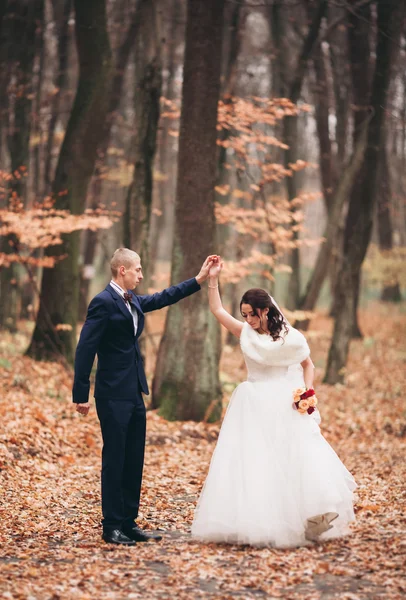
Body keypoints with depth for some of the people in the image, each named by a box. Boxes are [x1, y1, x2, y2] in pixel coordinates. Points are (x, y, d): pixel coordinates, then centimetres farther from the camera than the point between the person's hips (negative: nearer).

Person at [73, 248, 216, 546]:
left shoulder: (133, 301, 12)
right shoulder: (104, 302, -13)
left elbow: (164, 298, 27)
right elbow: (85, 348, -15)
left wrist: (199, 280, 20)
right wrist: (80, 394, -17)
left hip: (134, 393, 9)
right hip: (113, 395, -9)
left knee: (134, 460, 11)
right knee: (114, 459, -2)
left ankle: (129, 523, 18)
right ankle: (112, 526, 6)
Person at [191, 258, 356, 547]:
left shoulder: (291, 337, -3)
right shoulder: (246, 333, 2)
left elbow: (308, 365, 9)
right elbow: (218, 310, 2)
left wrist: (307, 392, -7)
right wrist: (213, 279, -5)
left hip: (285, 405, -2)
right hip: (253, 406, 2)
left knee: (295, 458, -7)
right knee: (250, 464, -2)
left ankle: (312, 522, 0)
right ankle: (255, 525, 3)